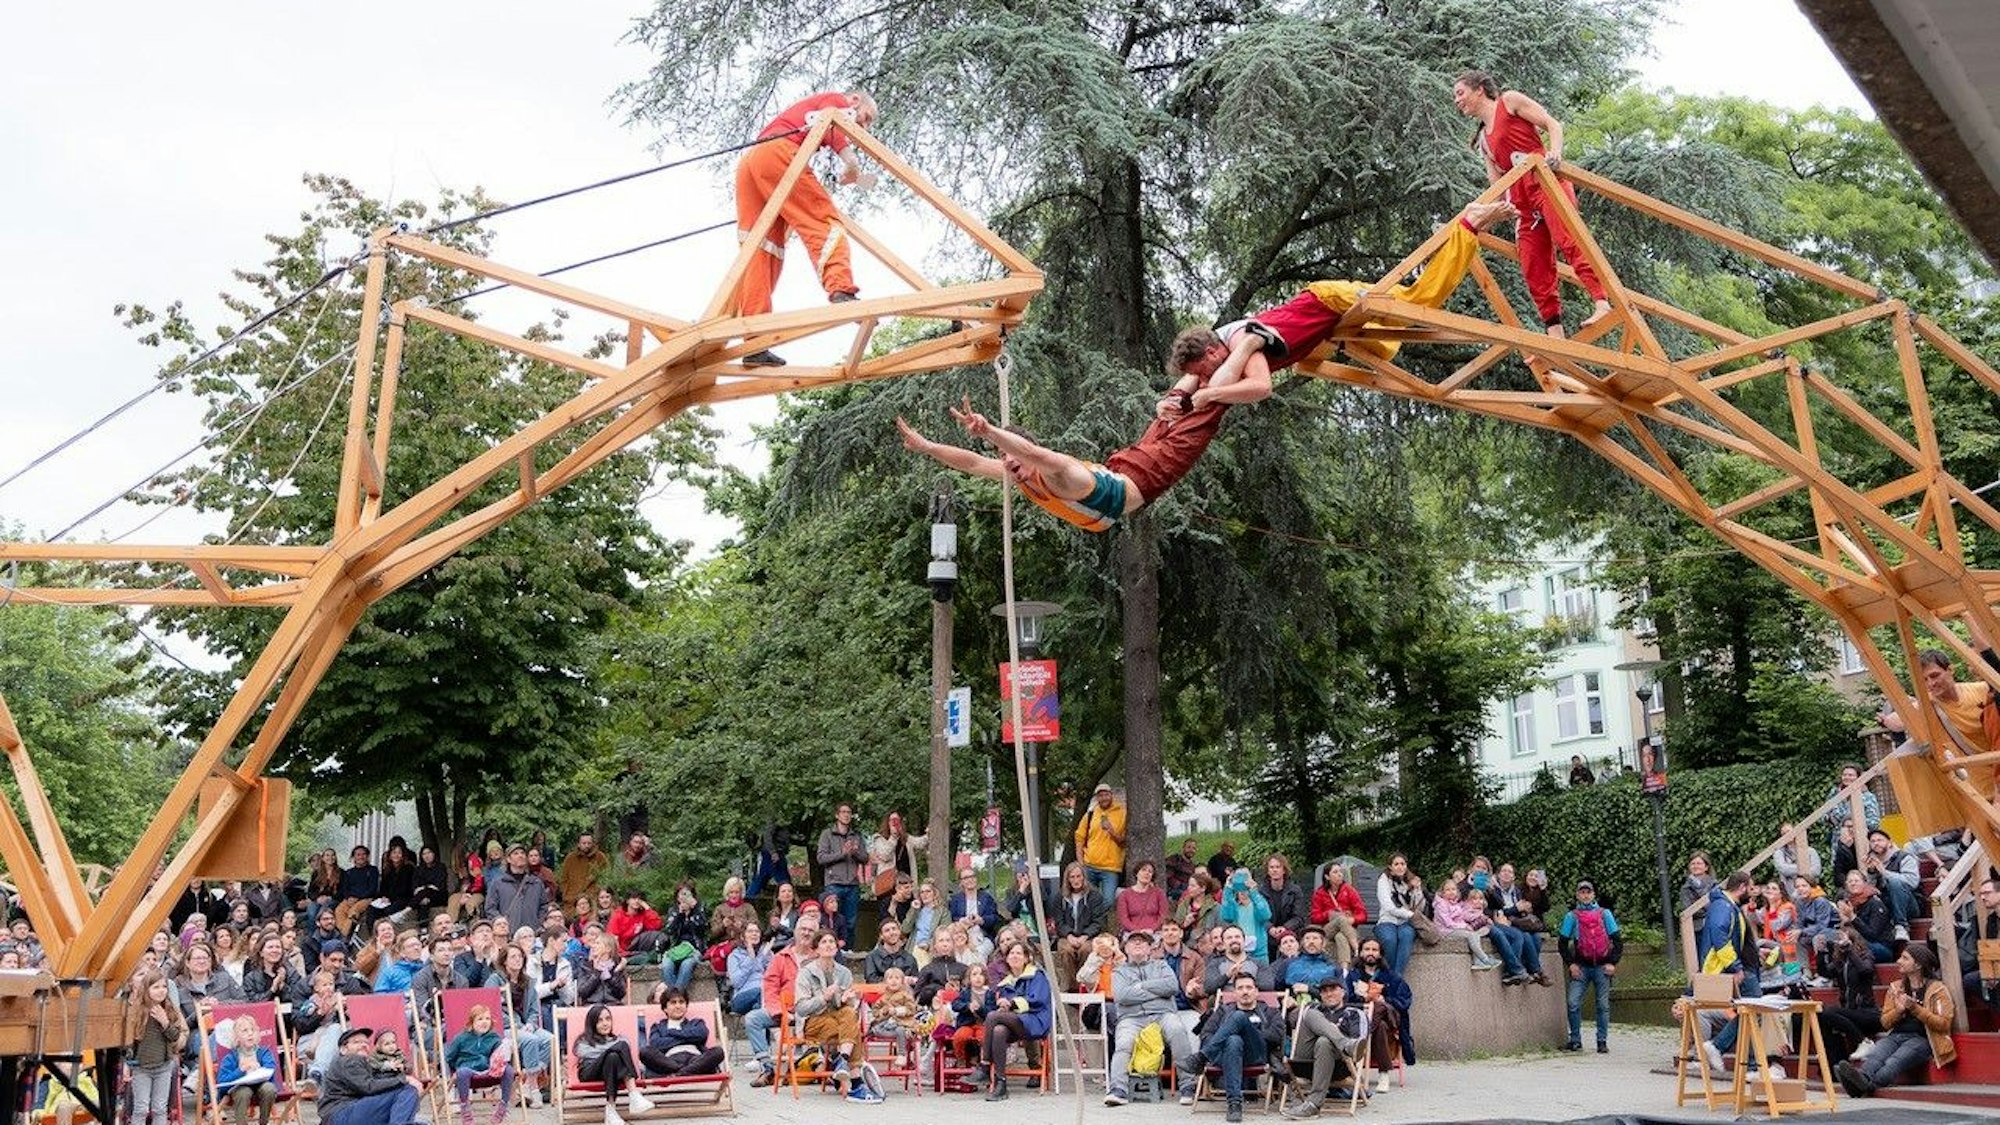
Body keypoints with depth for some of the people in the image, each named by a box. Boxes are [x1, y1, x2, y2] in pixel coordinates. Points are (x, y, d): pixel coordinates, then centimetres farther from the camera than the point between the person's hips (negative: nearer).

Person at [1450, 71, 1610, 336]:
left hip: (1545, 179, -7)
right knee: (1534, 268, -4)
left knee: (1568, 239, -25)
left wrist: (1555, 152, -17)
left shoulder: (1509, 101, 12)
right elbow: (1496, 185, 23)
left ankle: (1602, 303, -37)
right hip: (1521, 198, 7)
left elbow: (1553, 125, 3)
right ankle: (1555, 336, -7)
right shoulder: (1483, 139, 27)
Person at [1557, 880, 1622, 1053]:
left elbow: (1617, 940, 6)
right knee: (1573, 1003, -8)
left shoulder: (1604, 914, 6)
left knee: (1603, 1005, 4)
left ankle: (1602, 1042, 13)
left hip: (1602, 966, 0)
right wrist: (1570, 964, -2)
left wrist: (1612, 963, -2)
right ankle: (1575, 1040, 3)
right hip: (1581, 966, 0)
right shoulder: (1572, 916, 4)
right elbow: (1562, 942, 6)